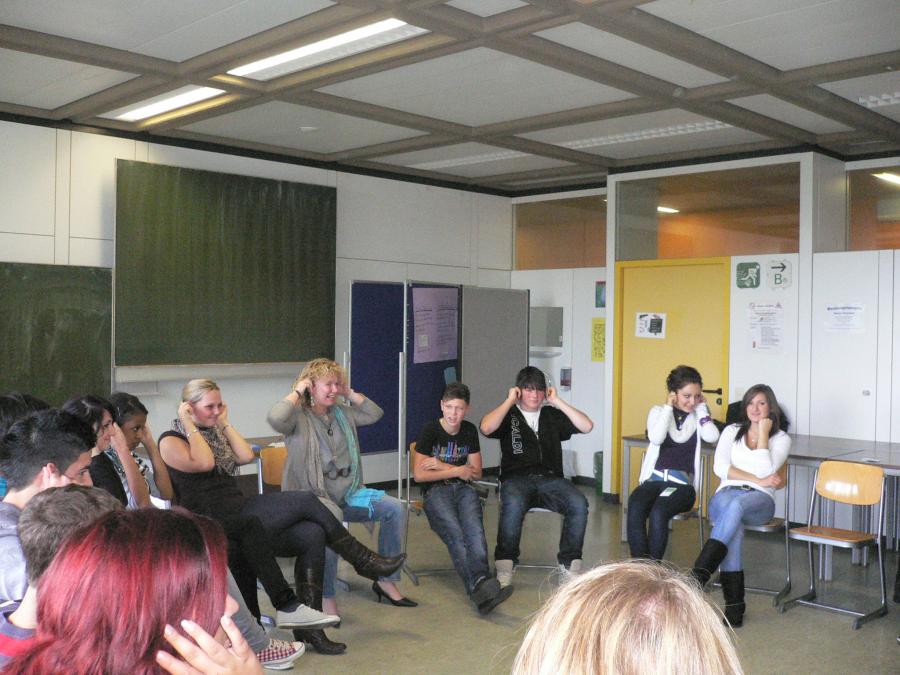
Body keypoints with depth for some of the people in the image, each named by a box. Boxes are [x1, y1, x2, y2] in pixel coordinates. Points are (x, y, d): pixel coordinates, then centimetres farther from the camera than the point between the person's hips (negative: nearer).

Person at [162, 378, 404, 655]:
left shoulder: (214, 431, 20)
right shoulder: (171, 441, -2)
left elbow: (246, 456, 7)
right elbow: (203, 463, -19)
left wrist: (224, 423, 11)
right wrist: (189, 425, -8)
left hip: (241, 519, 8)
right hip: (215, 526, -8)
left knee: (312, 534, -16)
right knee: (304, 500, -19)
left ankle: (307, 625, -14)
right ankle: (364, 561, -5)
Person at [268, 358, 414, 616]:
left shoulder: (342, 413, 16)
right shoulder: (298, 416, -6)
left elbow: (375, 413, 21)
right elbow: (275, 418, -28)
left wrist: (350, 393, 12)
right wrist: (297, 391, -14)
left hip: (347, 494, 8)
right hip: (312, 496, -7)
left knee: (395, 508, -8)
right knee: (331, 516, -41)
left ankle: (386, 580, 3)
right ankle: (326, 597, -30)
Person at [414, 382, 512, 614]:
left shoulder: (469, 431, 12)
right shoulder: (430, 430, -1)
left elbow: (476, 473, 12)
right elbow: (419, 474, -5)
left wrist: (441, 466, -1)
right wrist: (457, 470, -3)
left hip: (463, 489, 3)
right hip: (435, 491, -3)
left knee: (475, 530, -30)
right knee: (455, 534, -32)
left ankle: (480, 588, -48)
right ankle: (482, 584, -49)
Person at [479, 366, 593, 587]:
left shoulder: (553, 415, 20)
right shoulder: (509, 415, 14)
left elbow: (587, 427, 7)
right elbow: (486, 428, -9)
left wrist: (558, 402, 6)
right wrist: (510, 401, 0)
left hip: (550, 478, 3)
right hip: (517, 478, -2)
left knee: (578, 503, -28)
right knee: (513, 504, -37)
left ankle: (569, 564, -15)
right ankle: (504, 566, -24)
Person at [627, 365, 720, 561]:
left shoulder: (699, 415, 12)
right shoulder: (658, 411, 12)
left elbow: (712, 437, -10)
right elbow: (656, 438, -7)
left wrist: (702, 407, 2)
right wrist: (669, 407, -2)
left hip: (682, 484, -1)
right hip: (654, 479, 1)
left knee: (658, 512, -33)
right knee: (635, 509, -32)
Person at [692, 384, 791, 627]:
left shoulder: (781, 439, 13)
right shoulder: (732, 431, 18)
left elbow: (766, 470, -7)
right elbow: (720, 467, 3)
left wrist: (763, 433, -2)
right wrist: (757, 480, -6)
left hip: (759, 500, -1)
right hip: (726, 493, 1)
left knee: (736, 506, -40)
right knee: (734, 526, -37)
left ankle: (698, 576, -49)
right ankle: (734, 604, -39)